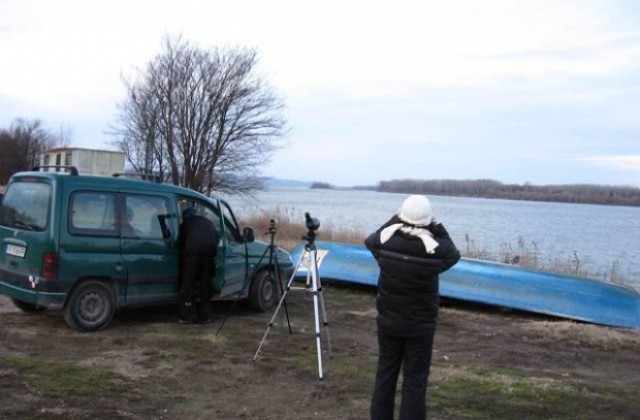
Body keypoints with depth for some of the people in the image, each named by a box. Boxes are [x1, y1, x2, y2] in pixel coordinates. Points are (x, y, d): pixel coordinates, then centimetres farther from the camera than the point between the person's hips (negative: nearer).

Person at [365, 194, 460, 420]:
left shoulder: (385, 240, -12)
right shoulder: (435, 248, -18)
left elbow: (369, 240, 13)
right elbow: (454, 255, 5)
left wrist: (394, 221, 11)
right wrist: (438, 228, 2)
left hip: (388, 320, 3)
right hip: (420, 325, -3)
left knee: (385, 373, 15)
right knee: (415, 379, 5)